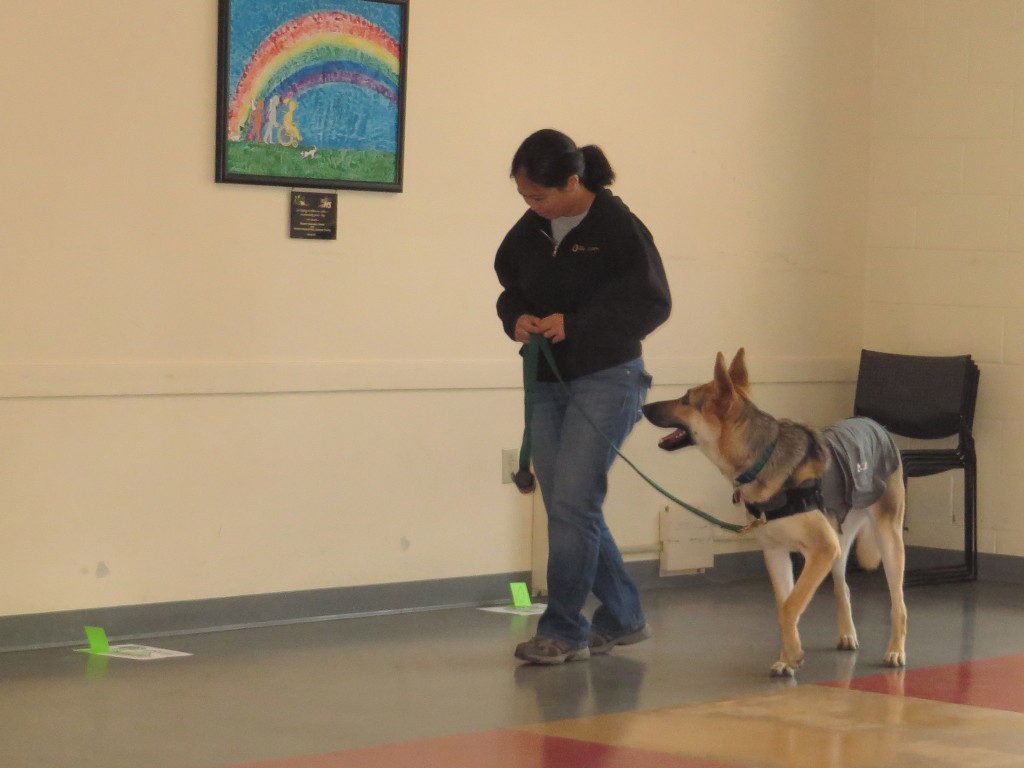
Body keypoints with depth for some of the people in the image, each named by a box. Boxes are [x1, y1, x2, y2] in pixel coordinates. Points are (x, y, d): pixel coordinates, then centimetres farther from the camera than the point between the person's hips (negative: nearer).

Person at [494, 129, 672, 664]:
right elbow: (510, 289, 18)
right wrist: (516, 319, -6)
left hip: (606, 379, -7)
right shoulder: (530, 231, 6)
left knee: (572, 501, -13)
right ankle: (622, 618, 23)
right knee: (568, 507, 9)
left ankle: (563, 629, -5)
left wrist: (575, 325, -20)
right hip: (547, 382, 7)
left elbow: (653, 303, -13)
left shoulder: (618, 227, -12)